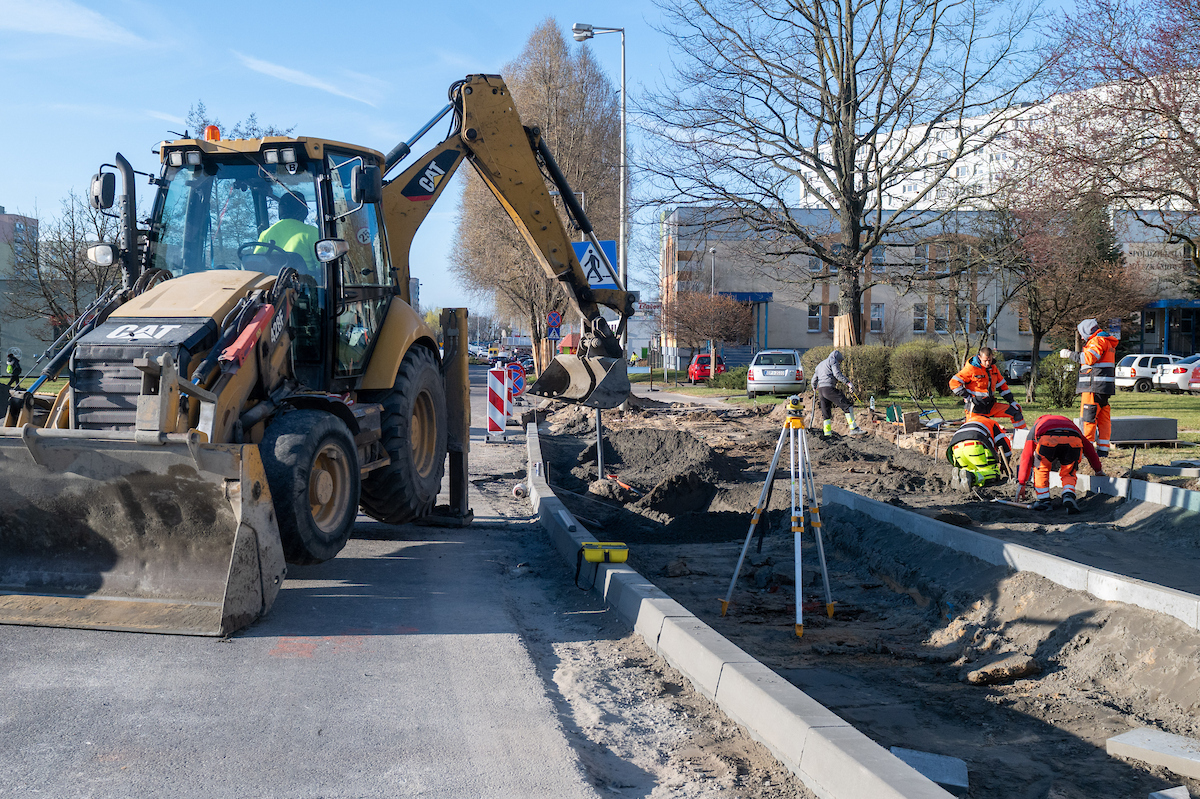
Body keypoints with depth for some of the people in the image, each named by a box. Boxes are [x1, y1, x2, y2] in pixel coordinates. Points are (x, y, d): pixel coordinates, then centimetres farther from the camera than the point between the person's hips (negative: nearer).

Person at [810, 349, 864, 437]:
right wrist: (848, 382, -15)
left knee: (826, 413, 13)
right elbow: (837, 374, -11)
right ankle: (853, 428, -16)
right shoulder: (833, 361, 6)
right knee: (847, 405, -9)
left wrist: (814, 388, 54)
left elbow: (814, 380, 35)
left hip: (820, 390, 8)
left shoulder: (820, 365, 30)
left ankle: (827, 433, 9)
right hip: (829, 388, -8)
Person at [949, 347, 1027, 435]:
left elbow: (1002, 385, 19)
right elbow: (954, 383, -15)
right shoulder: (971, 368, -13)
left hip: (991, 405, 6)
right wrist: (968, 397, -17)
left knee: (1016, 410, 4)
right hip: (976, 408, -6)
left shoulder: (993, 368, 9)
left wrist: (1011, 401, 12)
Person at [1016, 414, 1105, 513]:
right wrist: (1098, 470, 57)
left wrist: (1021, 484, 37)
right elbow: (1089, 448, 46)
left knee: (1041, 469, 25)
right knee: (1068, 474, 22)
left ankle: (1043, 500, 20)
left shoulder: (1036, 426, 39)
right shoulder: (1070, 423, 47)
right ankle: (1068, 496, -3)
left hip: (1047, 441, -2)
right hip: (1073, 442, 2)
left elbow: (1026, 457, 35)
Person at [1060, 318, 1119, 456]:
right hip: (1104, 388, 10)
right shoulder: (1108, 342, 24)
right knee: (1103, 418, 8)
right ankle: (1103, 449, 8)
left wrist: (1070, 354, -14)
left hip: (1094, 387, -10)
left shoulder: (1098, 340, -8)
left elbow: (1089, 358, -21)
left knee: (1088, 417, -9)